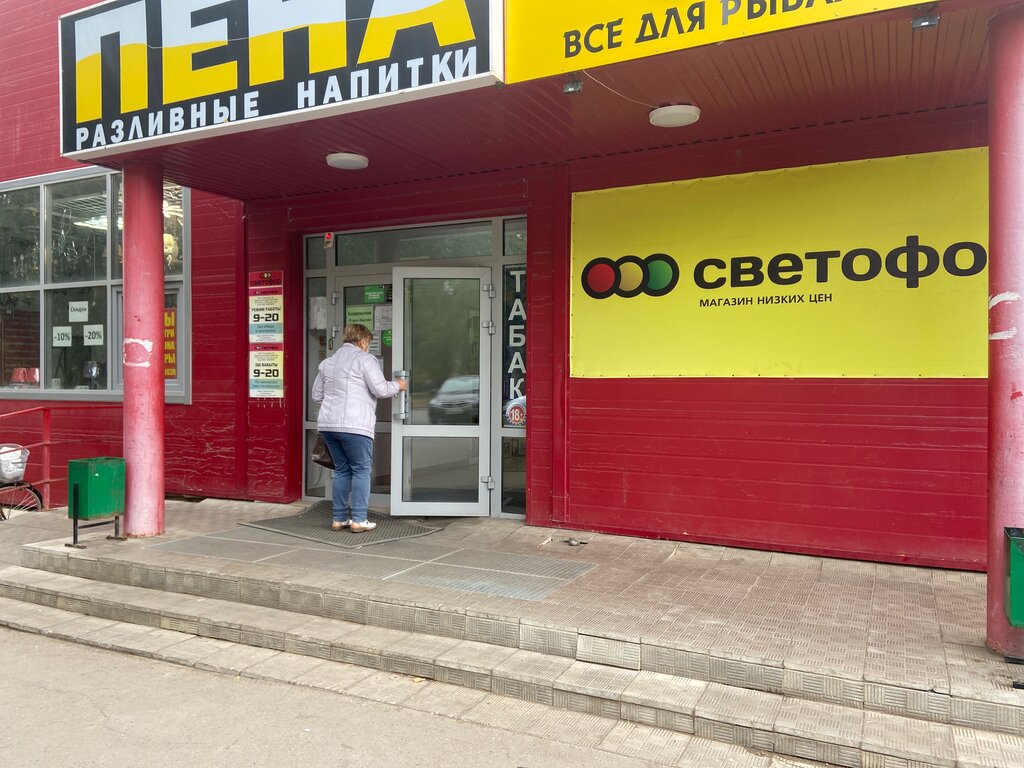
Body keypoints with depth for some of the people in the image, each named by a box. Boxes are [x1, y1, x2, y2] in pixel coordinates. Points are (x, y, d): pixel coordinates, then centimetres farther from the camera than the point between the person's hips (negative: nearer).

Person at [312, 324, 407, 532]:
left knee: (341, 469, 15)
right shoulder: (365, 359, -4)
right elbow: (381, 390, -10)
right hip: (354, 426, -7)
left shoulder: (328, 362, 18)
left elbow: (317, 395, 21)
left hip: (328, 424, 7)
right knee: (361, 470, 2)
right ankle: (358, 519, 0)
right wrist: (398, 386, 8)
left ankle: (338, 518, 17)